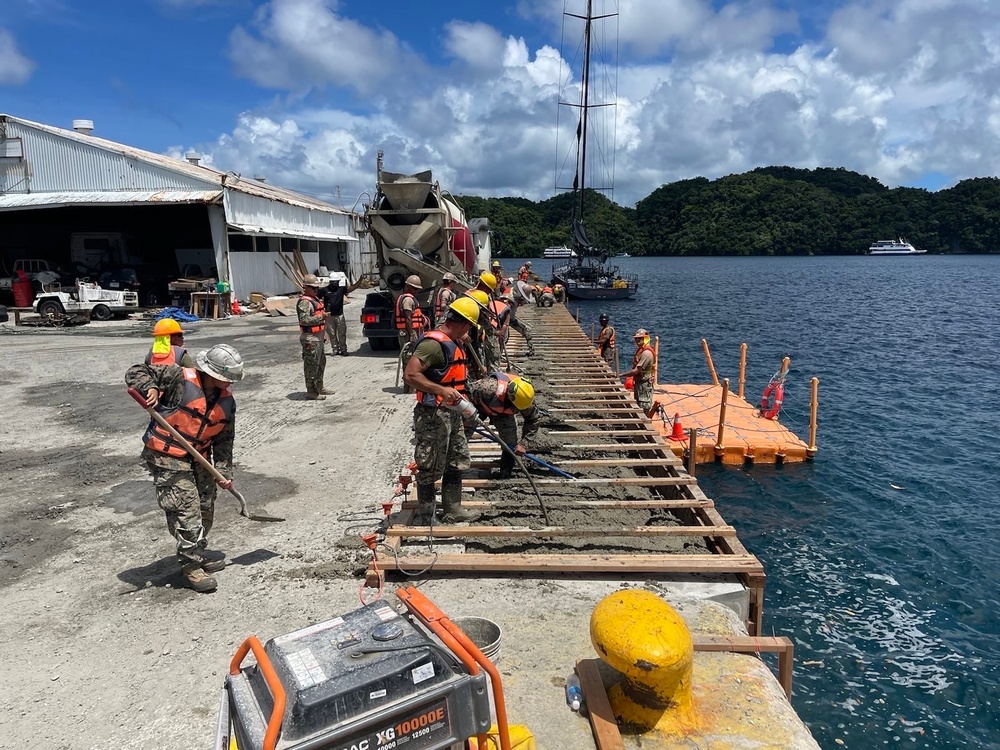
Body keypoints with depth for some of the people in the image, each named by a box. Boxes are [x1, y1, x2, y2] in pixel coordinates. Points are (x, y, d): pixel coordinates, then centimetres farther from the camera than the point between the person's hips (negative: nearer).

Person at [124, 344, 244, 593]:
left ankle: (195, 555, 37)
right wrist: (149, 388, -35)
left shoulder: (226, 400, 0)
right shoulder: (179, 378, -18)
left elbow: (224, 440, 6)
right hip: (166, 457, -7)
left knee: (205, 509, 16)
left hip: (199, 459, 7)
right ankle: (191, 567, 7)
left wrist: (223, 472, 1)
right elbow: (135, 372, -14)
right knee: (186, 510, -8)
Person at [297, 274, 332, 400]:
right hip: (310, 339, -10)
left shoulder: (315, 299, 17)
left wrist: (324, 335, 25)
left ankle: (319, 387, 30)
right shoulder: (304, 302, -15)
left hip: (318, 337, 11)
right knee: (312, 365, -4)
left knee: (321, 363, 18)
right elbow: (304, 320, -27)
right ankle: (311, 391, 3)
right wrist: (321, 317, -25)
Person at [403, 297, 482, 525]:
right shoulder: (433, 343, -20)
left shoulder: (454, 342, 12)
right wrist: (441, 391, -32)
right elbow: (410, 375, -27)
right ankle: (424, 519, 15)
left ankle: (453, 511, 31)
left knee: (457, 463, 18)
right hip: (433, 415, -10)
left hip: (452, 413, 10)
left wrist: (461, 397, 27)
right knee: (430, 470, 1)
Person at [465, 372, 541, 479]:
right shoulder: (490, 387, -47)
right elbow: (467, 390, -33)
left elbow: (534, 420, -17)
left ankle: (505, 476, 1)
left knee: (510, 441, -11)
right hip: (477, 406, -2)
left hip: (502, 410, 2)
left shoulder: (524, 397, -31)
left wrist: (523, 444, -23)